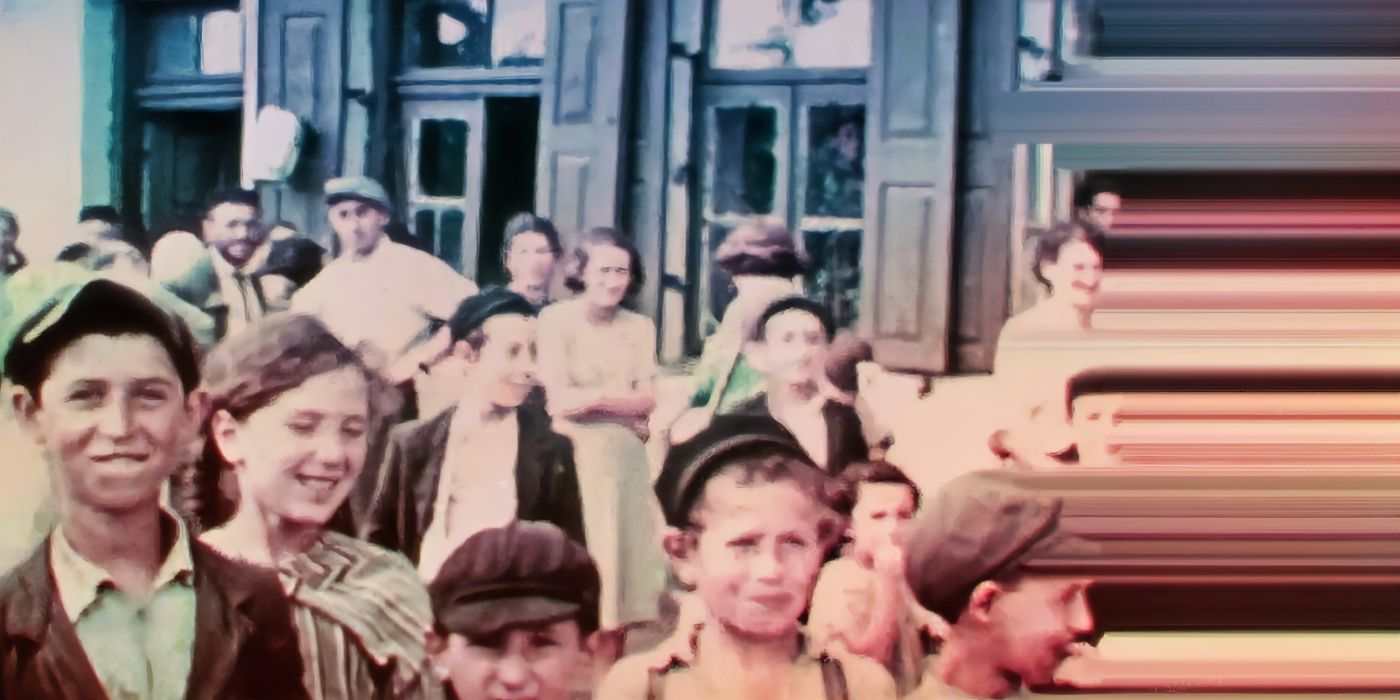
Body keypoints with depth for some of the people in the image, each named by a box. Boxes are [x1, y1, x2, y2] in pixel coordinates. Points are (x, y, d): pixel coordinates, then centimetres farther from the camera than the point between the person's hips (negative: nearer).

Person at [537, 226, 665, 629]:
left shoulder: (640, 327, 10)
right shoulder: (556, 319, -2)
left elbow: (647, 400, 2)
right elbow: (560, 400, -9)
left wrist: (594, 397, -10)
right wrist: (624, 401, -6)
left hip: (626, 460, 4)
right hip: (572, 457, -4)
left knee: (625, 549, 3)